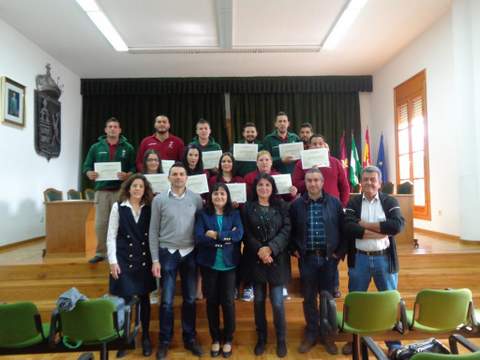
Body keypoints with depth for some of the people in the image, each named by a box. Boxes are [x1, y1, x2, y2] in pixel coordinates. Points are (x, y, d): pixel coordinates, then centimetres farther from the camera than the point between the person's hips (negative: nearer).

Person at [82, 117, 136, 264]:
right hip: (101, 190, 1)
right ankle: (100, 253, 16)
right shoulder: (96, 147, 10)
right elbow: (86, 166, 10)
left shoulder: (127, 148, 5)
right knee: (100, 223, 3)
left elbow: (134, 168, 2)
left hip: (121, 190, -1)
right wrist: (89, 173, -12)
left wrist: (127, 175, -18)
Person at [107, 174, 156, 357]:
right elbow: (111, 236, -3)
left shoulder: (149, 208, 2)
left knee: (144, 298, 9)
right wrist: (113, 261, -8)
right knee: (124, 299, 0)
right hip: (124, 259, -2)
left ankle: (146, 337, 25)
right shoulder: (118, 207, -2)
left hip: (144, 260, 2)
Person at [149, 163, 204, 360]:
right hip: (167, 253, -1)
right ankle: (164, 340, 25)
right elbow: (153, 231, -2)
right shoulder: (159, 199, -4)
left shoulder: (196, 199, -2)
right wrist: (155, 260, -5)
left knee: (190, 299, 12)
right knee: (167, 301, 6)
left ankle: (190, 338, 29)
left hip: (190, 253, 2)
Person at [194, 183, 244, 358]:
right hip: (209, 264, 0)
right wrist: (227, 237, -15)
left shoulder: (235, 214, 4)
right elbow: (199, 238, -13)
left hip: (229, 264, 0)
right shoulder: (202, 214, 1)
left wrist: (216, 235, -14)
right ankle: (215, 339, 27)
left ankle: (228, 339, 23)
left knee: (228, 301, 3)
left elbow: (239, 235, -12)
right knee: (212, 301, 10)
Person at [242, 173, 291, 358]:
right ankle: (261, 338, 29)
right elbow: (247, 234, -1)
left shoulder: (281, 206, 3)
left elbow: (287, 230, -5)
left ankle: (281, 340, 21)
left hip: (277, 259, -1)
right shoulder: (248, 207, 3)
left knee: (277, 302, 0)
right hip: (256, 260, 1)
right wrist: (260, 251, -13)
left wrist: (270, 248, -15)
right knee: (259, 301, 10)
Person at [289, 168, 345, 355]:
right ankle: (312, 333, 28)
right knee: (309, 298, 11)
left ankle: (327, 334, 29)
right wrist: (295, 250, -2)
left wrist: (340, 251, -3)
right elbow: (291, 231, 5)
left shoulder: (334, 203, -1)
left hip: (329, 257, 0)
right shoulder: (296, 205, 0)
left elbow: (343, 229, 2)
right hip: (307, 258, 0)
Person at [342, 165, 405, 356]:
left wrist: (365, 224, -16)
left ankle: (394, 343, 30)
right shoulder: (353, 202, -1)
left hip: (384, 258, 0)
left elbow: (398, 225, -17)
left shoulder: (390, 201, 0)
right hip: (359, 258, 0)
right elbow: (348, 227, -17)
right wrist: (381, 231, -19)